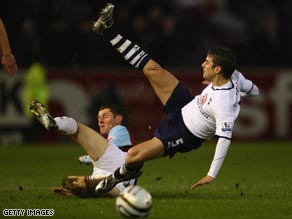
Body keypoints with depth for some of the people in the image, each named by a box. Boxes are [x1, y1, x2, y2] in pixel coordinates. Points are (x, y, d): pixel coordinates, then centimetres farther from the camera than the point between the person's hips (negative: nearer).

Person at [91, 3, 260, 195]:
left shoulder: (224, 104, -37)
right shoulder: (234, 76, -15)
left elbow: (225, 139, -37)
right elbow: (253, 89, 3)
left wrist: (212, 175, -36)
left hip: (183, 136, -8)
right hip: (186, 106, 8)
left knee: (133, 156, -16)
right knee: (154, 70, -1)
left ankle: (127, 172, 23)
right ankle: (109, 32, 7)